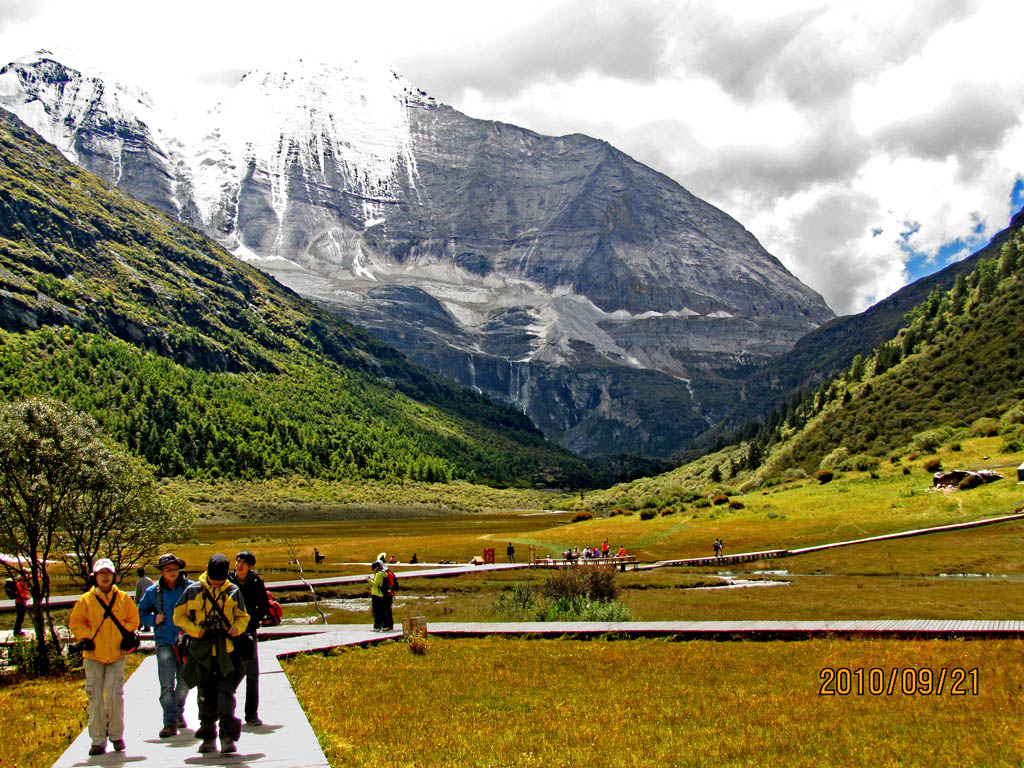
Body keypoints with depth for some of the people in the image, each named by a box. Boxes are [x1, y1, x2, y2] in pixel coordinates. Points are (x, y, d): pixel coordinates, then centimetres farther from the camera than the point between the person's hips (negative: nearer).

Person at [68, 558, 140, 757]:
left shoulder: (123, 598, 6)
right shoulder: (86, 600, 2)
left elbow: (133, 619, 15)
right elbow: (75, 623, 8)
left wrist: (126, 632, -2)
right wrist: (86, 637, -6)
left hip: (117, 655, 0)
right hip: (93, 655, 0)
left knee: (115, 694, -8)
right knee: (95, 698, 2)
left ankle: (116, 735, 9)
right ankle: (98, 740, 11)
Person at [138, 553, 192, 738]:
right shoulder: (153, 592, 2)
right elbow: (141, 612, 16)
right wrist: (153, 620, -2)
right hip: (164, 642, 0)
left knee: (184, 683, 12)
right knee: (167, 685, -9)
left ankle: (178, 711, 36)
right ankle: (170, 722, -6)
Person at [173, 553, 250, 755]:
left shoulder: (233, 592, 5)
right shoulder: (193, 591, 2)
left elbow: (243, 616, 14)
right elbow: (179, 615, 7)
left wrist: (237, 628, -8)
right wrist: (195, 630, -8)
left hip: (227, 651, -1)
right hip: (203, 652, 1)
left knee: (225, 693, -10)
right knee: (206, 696, 10)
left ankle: (228, 736, -5)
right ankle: (208, 737, 23)